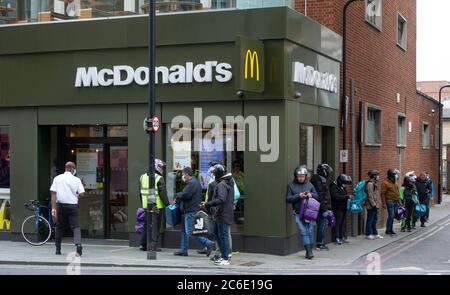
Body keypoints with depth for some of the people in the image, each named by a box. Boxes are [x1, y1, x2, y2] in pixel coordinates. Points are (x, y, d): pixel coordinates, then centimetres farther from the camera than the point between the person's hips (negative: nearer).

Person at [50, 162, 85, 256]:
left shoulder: (57, 178, 2)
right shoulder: (76, 180, -2)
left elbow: (53, 193, -3)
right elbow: (81, 194, -5)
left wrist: (53, 208, -4)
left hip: (61, 205, 2)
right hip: (73, 205, -2)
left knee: (59, 227, 15)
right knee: (76, 226, -1)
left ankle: (58, 249, 18)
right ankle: (78, 244, -25)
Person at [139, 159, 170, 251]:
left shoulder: (142, 177, 11)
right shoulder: (159, 178, -10)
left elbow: (141, 192, 16)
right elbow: (163, 193, -14)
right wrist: (168, 204, -8)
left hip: (146, 206, 6)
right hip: (157, 206, -6)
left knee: (146, 225, 15)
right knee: (156, 226, 0)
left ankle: (143, 244, 13)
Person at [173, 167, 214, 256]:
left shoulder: (192, 183, -15)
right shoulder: (193, 182, 20)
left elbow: (185, 195, -24)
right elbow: (186, 195, 20)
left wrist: (177, 195, -5)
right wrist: (177, 200, 7)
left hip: (191, 212, -11)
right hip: (188, 211, 11)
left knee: (190, 232, -12)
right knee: (184, 230, 15)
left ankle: (208, 243, -12)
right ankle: (183, 250, 21)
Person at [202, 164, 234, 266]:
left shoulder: (222, 185, -17)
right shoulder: (229, 183, 15)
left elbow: (221, 200, -28)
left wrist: (207, 204, -23)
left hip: (222, 215, -10)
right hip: (220, 215, 10)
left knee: (223, 235, -5)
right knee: (217, 233, 18)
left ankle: (225, 259, -1)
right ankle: (223, 255, 23)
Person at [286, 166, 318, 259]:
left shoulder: (309, 184, 11)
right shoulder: (291, 185, 5)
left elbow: (317, 196, 16)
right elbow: (288, 198, 0)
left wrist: (311, 194, -6)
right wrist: (298, 196, -13)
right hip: (298, 213, -2)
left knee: (310, 230, 0)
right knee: (303, 231, -10)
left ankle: (309, 250, 11)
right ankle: (309, 251, -11)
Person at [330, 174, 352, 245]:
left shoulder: (342, 187, 18)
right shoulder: (334, 188, -12)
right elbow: (337, 197, -24)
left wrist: (348, 198, 5)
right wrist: (348, 196, -23)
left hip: (343, 208, 9)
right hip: (337, 209, -9)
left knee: (343, 223, 11)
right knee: (338, 223, -8)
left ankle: (341, 237, 18)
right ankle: (337, 238, -6)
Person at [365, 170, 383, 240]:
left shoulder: (375, 183, 16)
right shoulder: (370, 184, -16)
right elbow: (370, 196, -20)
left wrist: (378, 204, 18)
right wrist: (374, 205, -20)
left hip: (375, 206, 10)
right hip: (371, 206, -10)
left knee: (374, 220, 16)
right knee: (370, 220, -3)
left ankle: (375, 233, 24)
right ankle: (368, 234, 3)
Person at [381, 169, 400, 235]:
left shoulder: (395, 182, 14)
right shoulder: (385, 183, -10)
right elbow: (383, 194, -11)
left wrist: (399, 200, 19)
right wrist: (384, 203, -15)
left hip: (396, 201, 7)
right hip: (390, 201, -7)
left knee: (392, 216, 9)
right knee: (391, 216, -9)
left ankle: (391, 229, 16)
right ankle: (388, 230, -3)